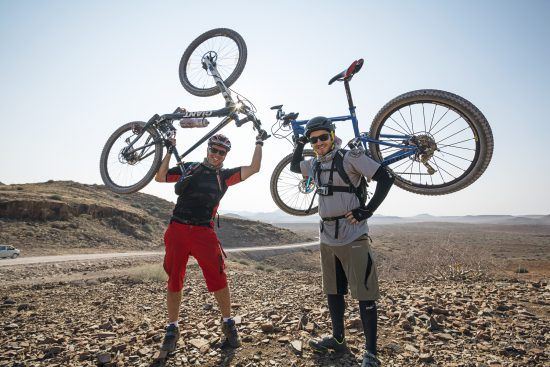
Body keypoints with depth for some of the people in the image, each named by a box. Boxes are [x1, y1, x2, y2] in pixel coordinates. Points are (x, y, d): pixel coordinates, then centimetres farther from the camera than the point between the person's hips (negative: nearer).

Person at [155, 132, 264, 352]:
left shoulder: (224, 175, 8)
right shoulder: (189, 167, 12)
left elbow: (254, 168, 0)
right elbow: (160, 177, 13)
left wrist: (259, 144, 7)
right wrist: (169, 151, 9)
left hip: (204, 233, -1)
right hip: (177, 230, 2)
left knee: (218, 279, -5)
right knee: (174, 281, 8)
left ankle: (228, 324, 16)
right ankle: (172, 328, 25)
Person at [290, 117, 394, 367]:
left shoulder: (350, 157, -10)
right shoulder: (315, 165, 11)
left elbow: (386, 178, -12)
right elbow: (293, 167, 30)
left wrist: (368, 210, -15)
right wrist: (300, 144, 14)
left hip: (352, 236, -7)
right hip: (327, 237, 7)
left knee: (364, 294, -1)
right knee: (332, 291, 17)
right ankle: (338, 339, 34)